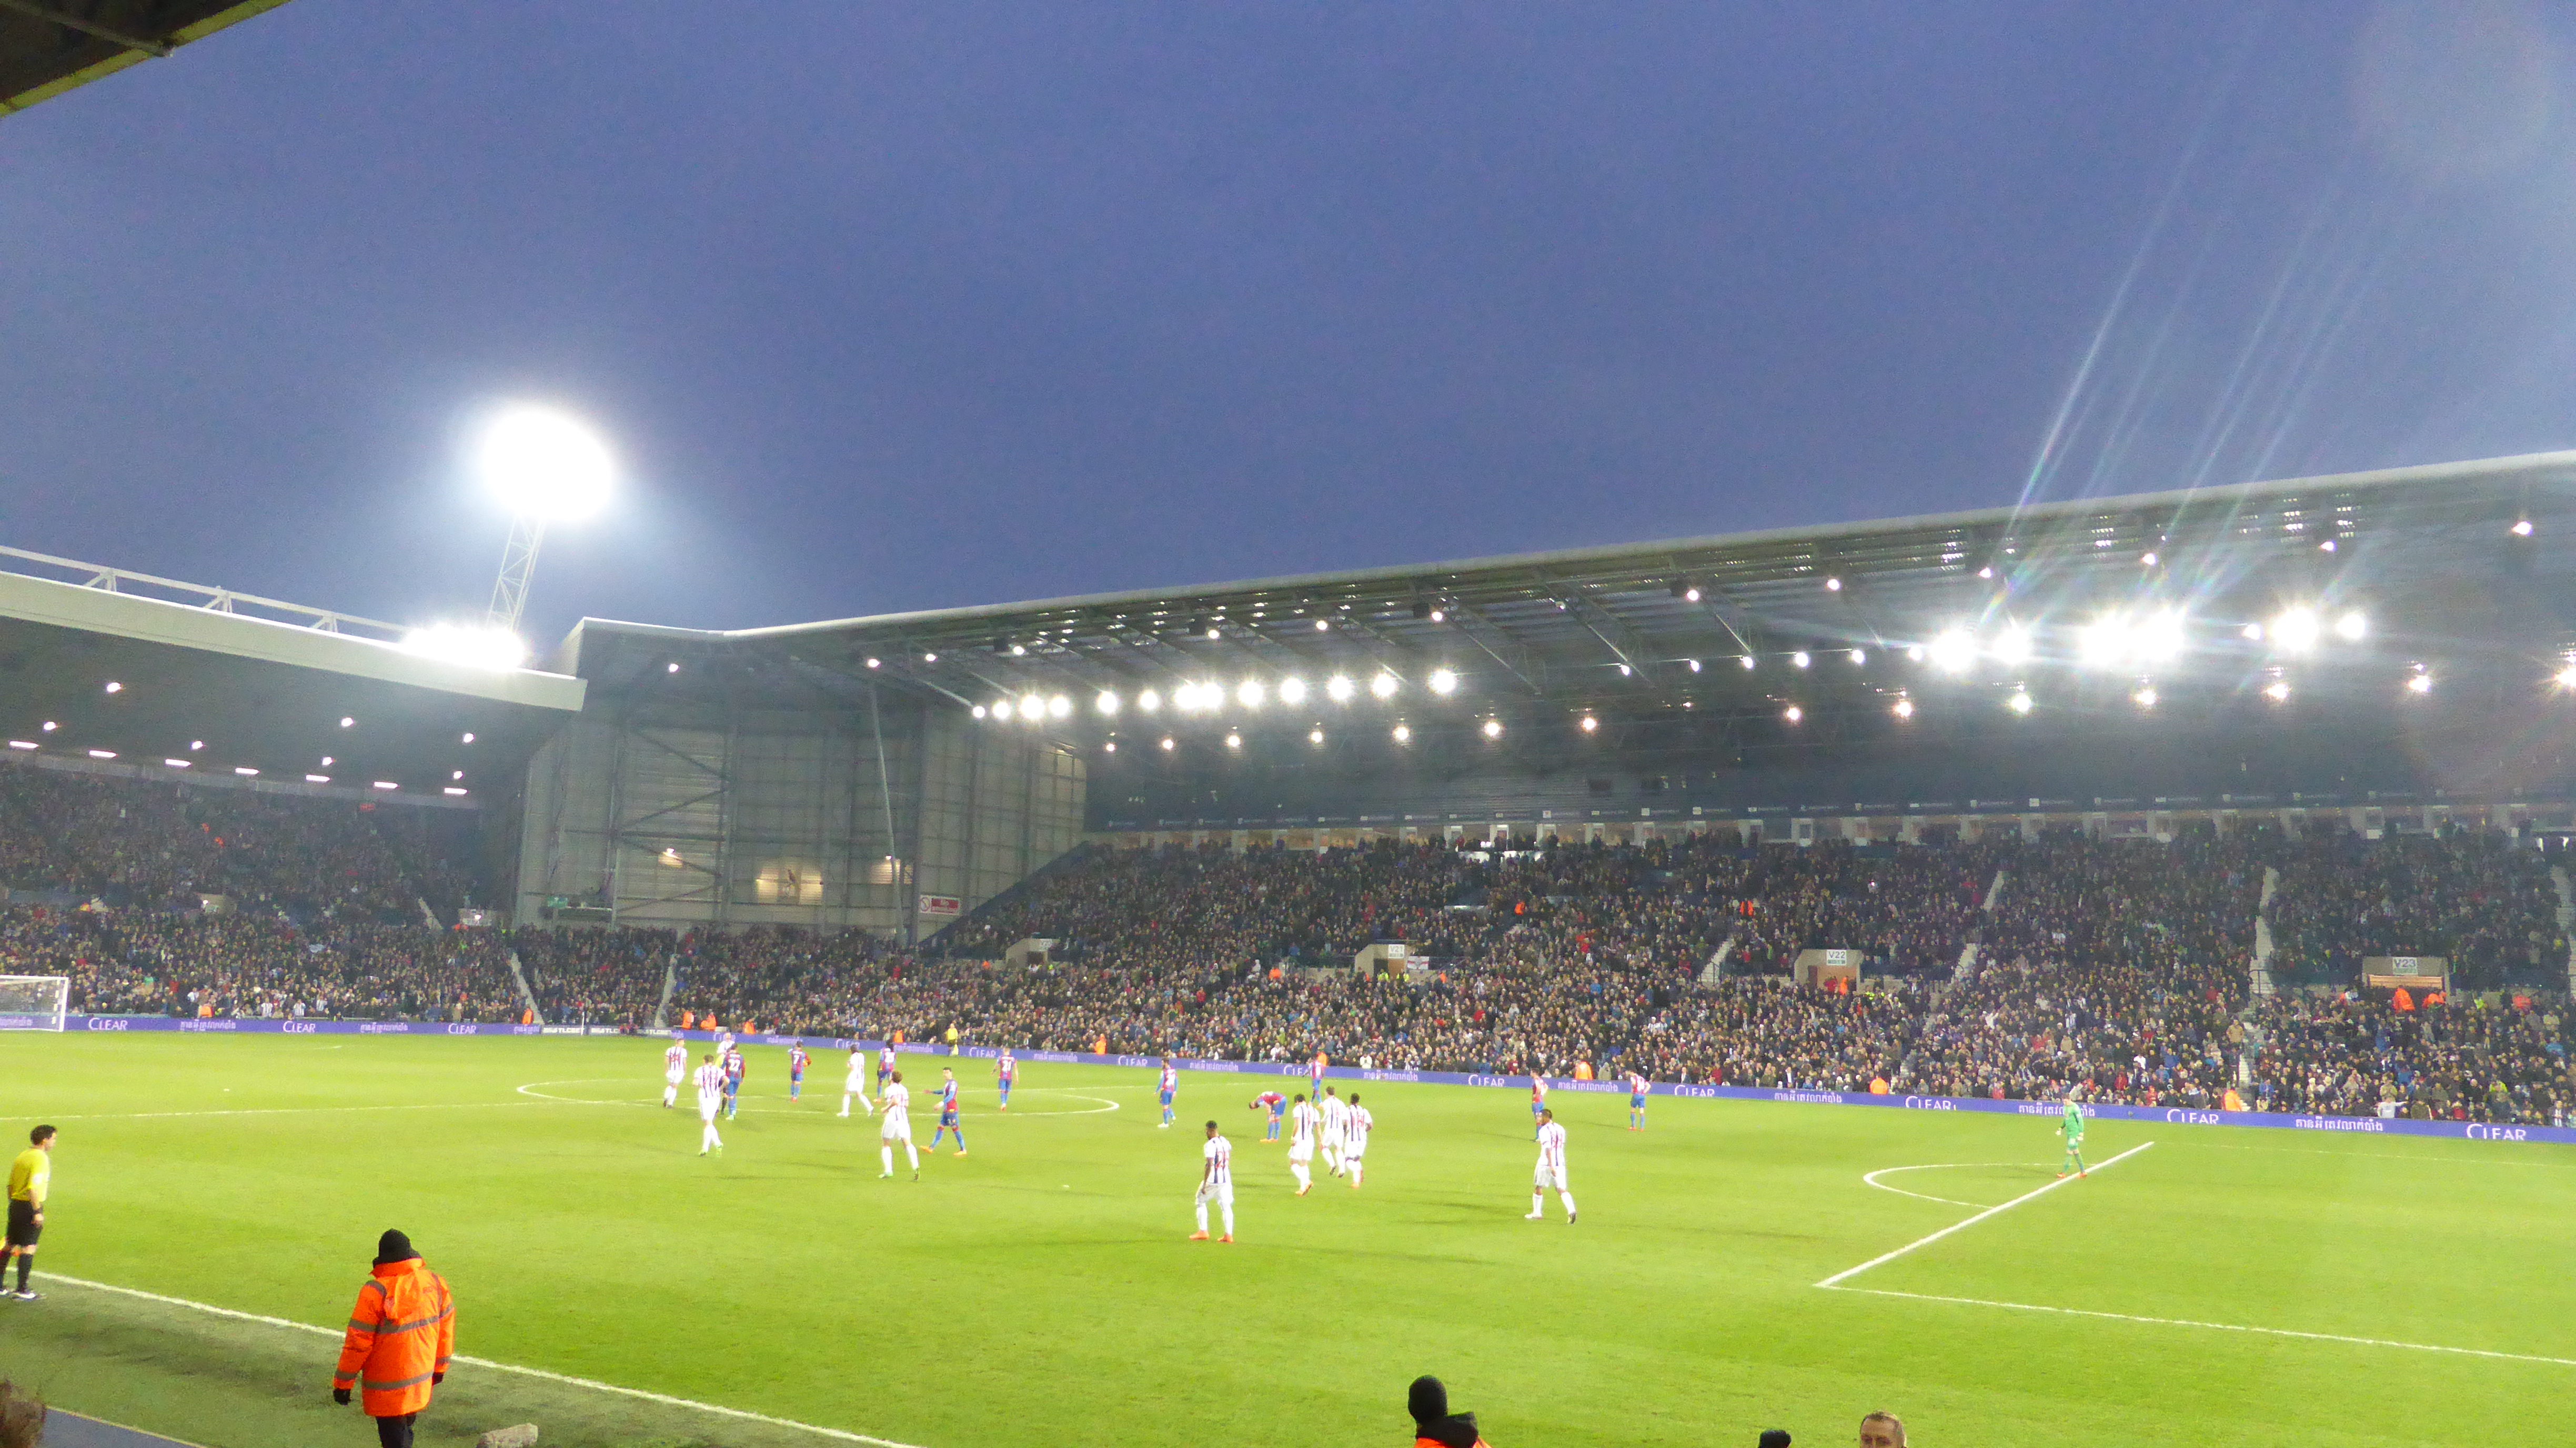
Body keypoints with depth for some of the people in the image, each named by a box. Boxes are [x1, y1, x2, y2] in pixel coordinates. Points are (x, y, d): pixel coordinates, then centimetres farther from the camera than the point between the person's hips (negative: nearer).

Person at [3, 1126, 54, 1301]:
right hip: (30, 1207, -9)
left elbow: (11, 1185, 17)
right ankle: (22, 1290, -3)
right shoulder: (41, 1158, -15)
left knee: (10, 1245, 17)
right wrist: (38, 1212, -21)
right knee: (29, 1247, -4)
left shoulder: (22, 1156, 12)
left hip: (15, 1205, 9)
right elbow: (33, 1188, -23)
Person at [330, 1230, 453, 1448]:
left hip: (387, 1391, -5)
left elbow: (358, 1342, -16)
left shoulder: (376, 1292, -20)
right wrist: (440, 1367, 20)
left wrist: (343, 1383, -4)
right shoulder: (434, 1283, -4)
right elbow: (446, 1328, 6)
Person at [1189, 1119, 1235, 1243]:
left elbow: (1209, 1166, -20)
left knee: (1201, 1202, 12)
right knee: (1226, 1206, 9)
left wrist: (1204, 1184, -17)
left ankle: (1203, 1232, 10)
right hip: (1226, 1179, 6)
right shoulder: (1226, 1142, 7)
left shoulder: (1210, 1145, -16)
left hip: (1212, 1180, -6)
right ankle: (1229, 1235, 5)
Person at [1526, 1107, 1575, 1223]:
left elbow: (1548, 1149, -20)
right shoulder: (1560, 1129, 11)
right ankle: (1571, 1211, -19)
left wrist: (1551, 1166, -24)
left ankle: (1536, 1214, 23)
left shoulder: (1544, 1130, -11)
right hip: (1560, 1164, 6)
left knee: (1538, 1188, 13)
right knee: (1561, 1190, 3)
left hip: (1546, 1164, -6)